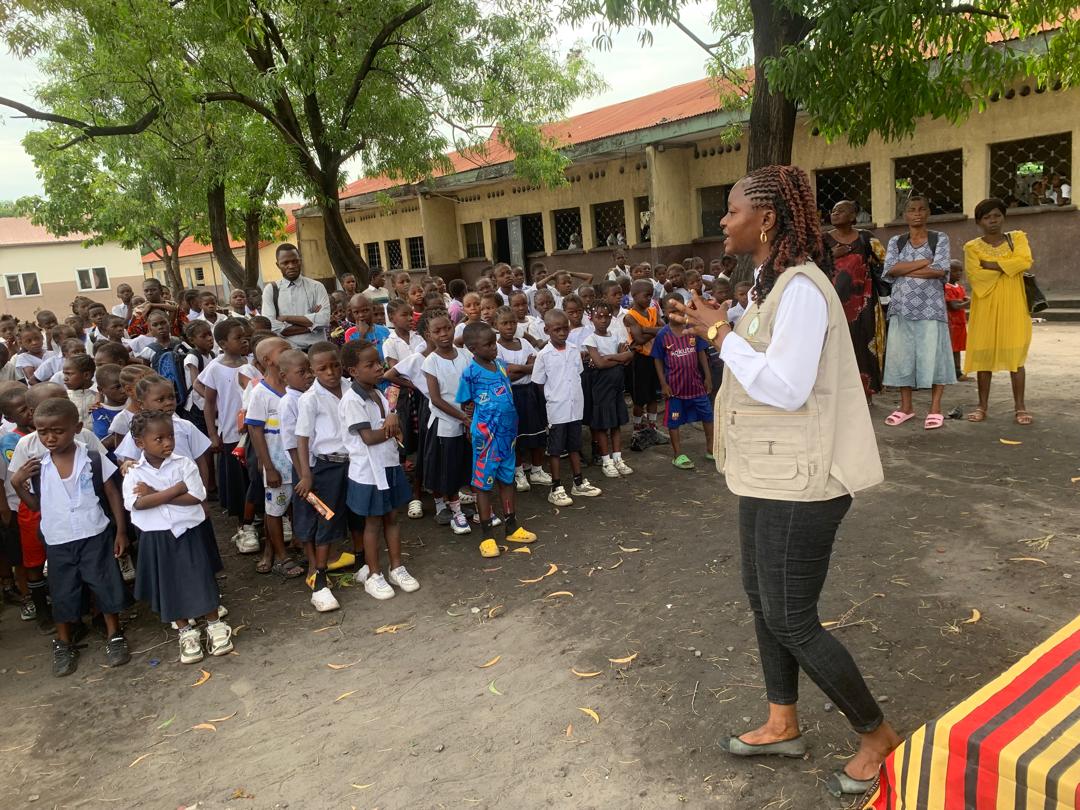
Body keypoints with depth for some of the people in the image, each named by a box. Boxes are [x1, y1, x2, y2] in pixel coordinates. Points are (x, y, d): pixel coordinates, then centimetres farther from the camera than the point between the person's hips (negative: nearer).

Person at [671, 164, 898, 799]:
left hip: (798, 483, -10)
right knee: (763, 597, 19)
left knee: (790, 619, 1)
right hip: (768, 474, 10)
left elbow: (785, 386, -26)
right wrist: (722, 325, 6)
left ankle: (878, 734, 24)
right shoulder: (774, 282, 11)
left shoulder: (801, 286, -21)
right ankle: (783, 725, 37)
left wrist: (721, 333, -20)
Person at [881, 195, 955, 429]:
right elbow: (889, 269, -7)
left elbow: (940, 271, -10)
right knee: (901, 354, 3)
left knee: (932, 353, -3)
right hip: (902, 306, 2)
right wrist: (925, 262, -10)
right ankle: (906, 406, 13)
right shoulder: (896, 242, 11)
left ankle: (935, 408, 5)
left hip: (930, 306, -2)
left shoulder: (940, 239, 5)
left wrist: (904, 270, -8)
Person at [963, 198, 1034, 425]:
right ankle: (983, 406, 10)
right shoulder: (972, 247, 3)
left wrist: (991, 264, -12)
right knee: (984, 354, 2)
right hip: (985, 308, 0)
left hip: (1012, 307, 0)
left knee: (1016, 356, 0)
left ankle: (1020, 407, 5)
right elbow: (974, 275, -12)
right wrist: (1006, 267, -9)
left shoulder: (1017, 238, 7)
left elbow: (1025, 261, -12)